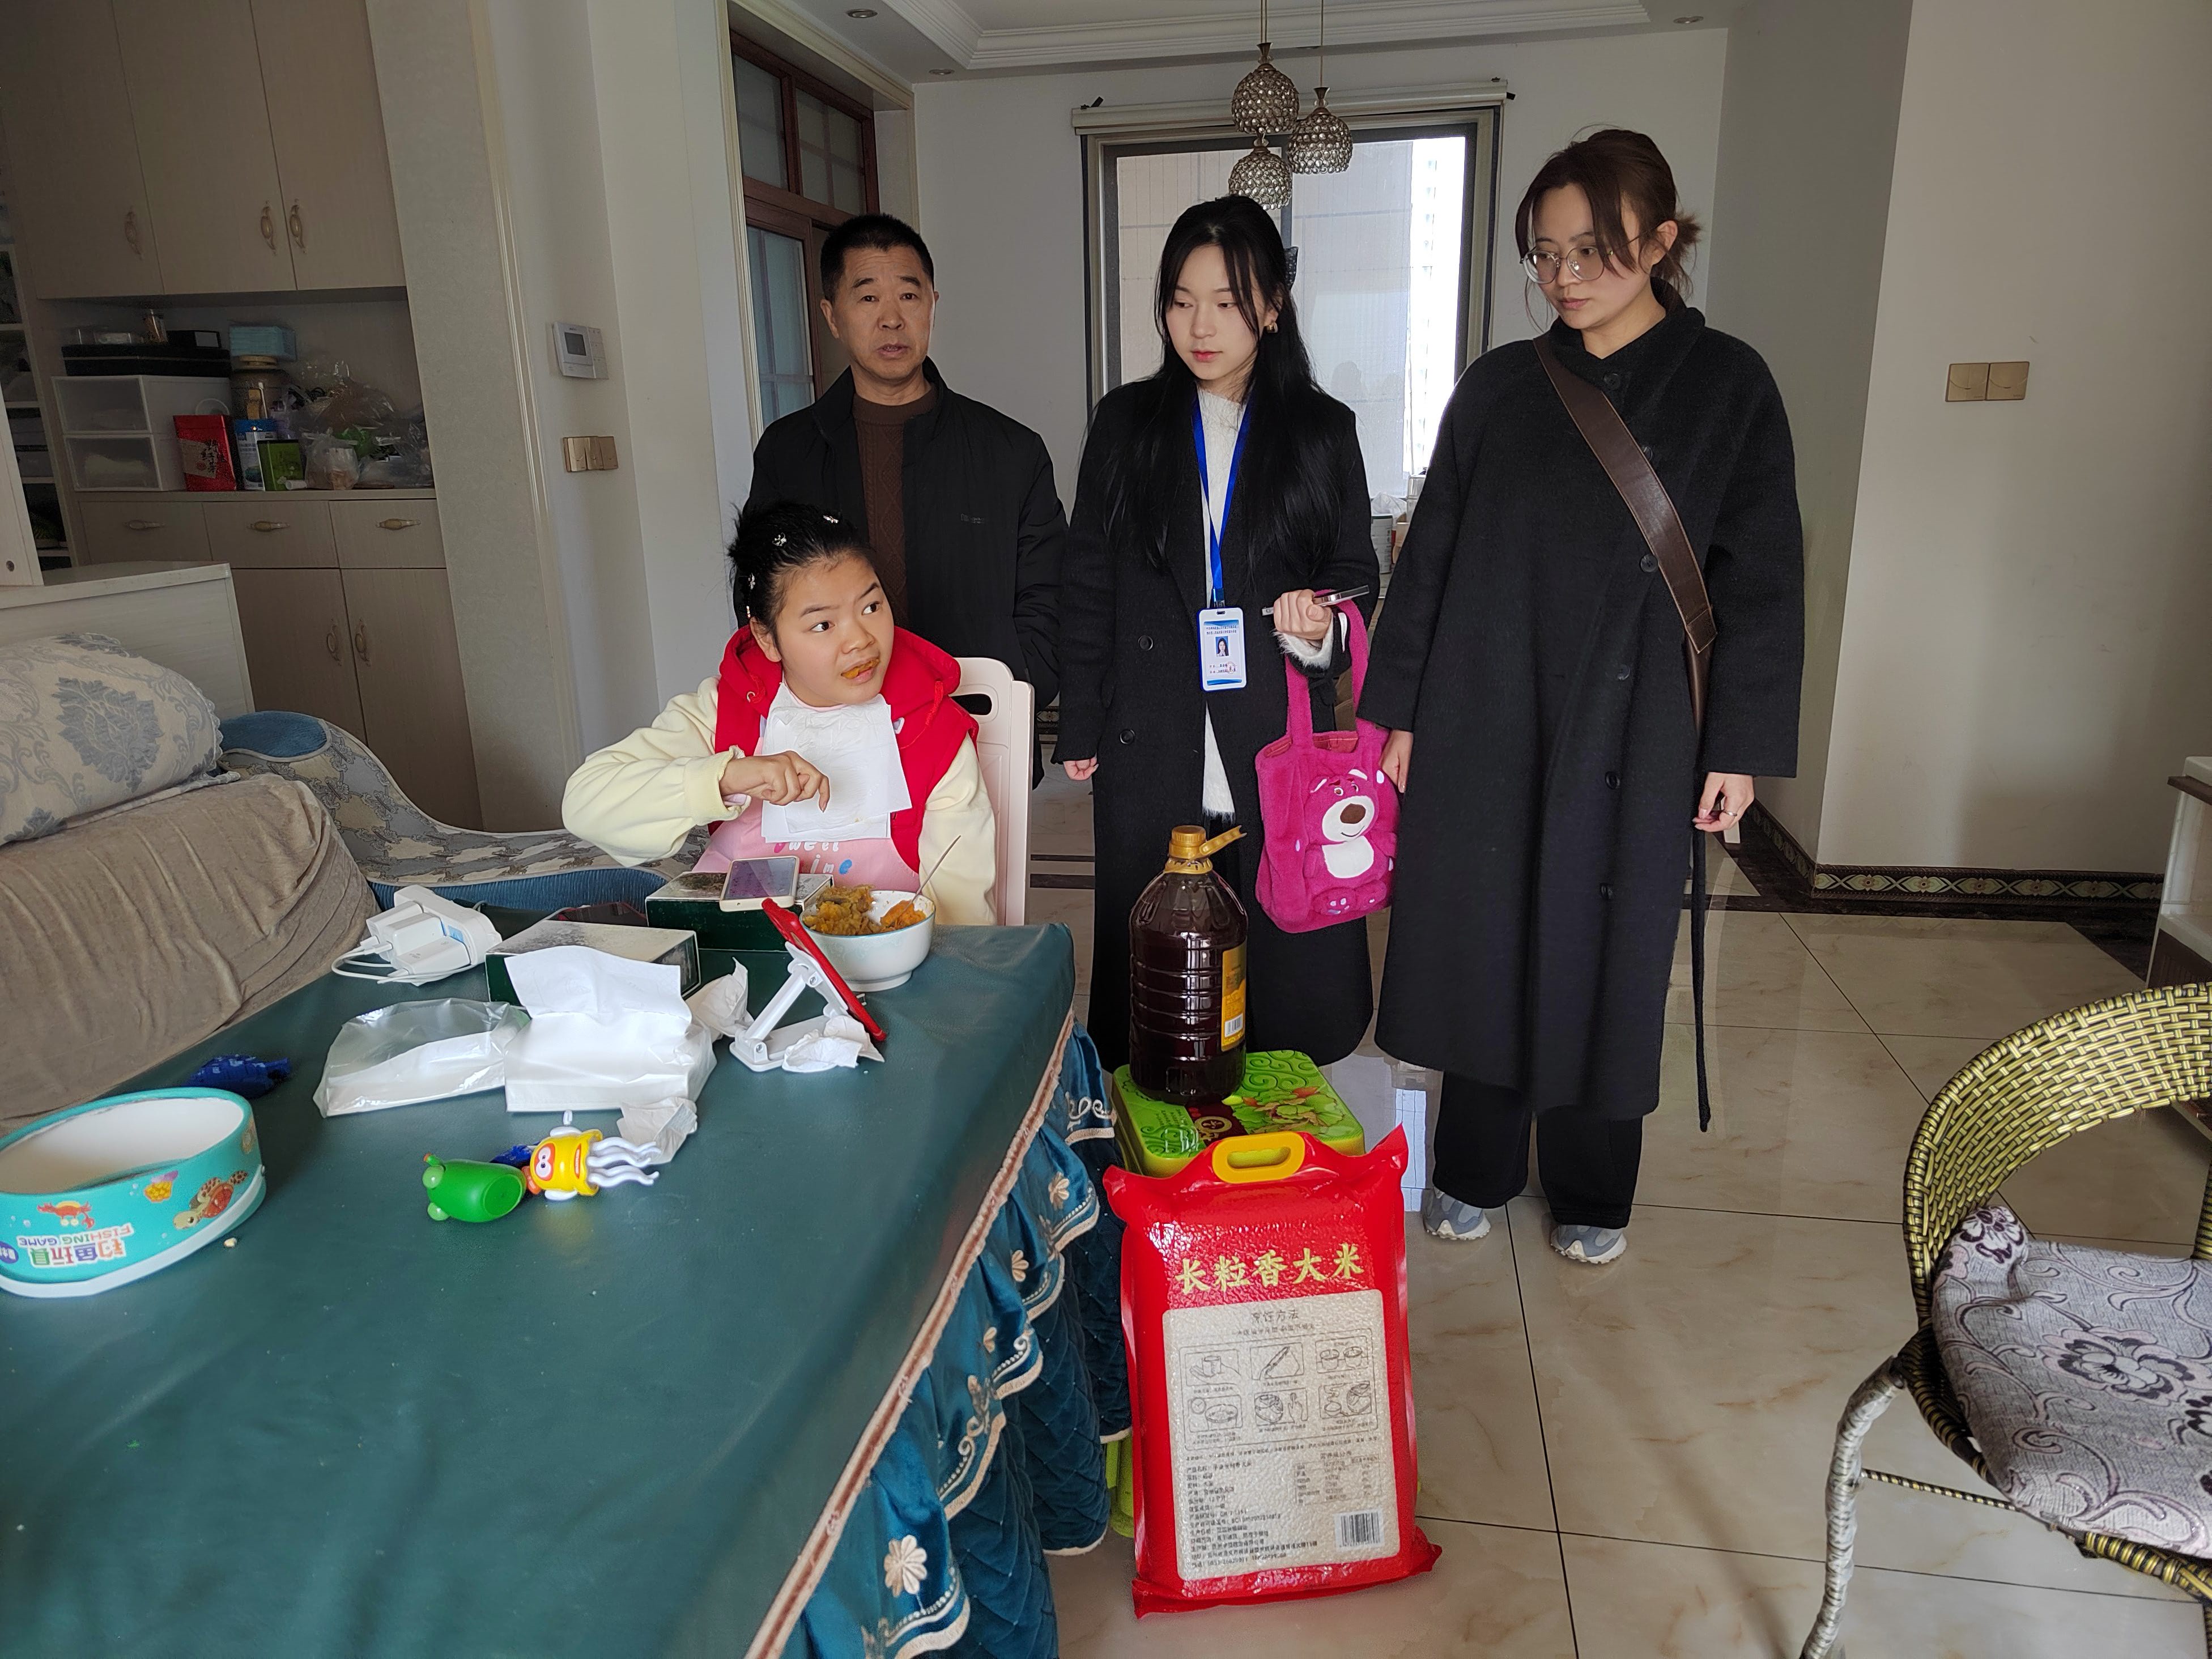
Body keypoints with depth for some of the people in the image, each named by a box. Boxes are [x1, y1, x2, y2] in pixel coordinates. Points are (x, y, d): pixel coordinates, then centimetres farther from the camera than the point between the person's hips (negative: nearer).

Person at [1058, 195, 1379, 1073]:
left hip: (1280, 744, 0)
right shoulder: (1126, 422, 6)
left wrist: (1320, 625, -13)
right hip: (1153, 746, 0)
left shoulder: (1322, 430, 5)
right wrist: (1081, 728, 5)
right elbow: (1089, 585, 7)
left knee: (1286, 955, 5)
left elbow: (1355, 573, 11)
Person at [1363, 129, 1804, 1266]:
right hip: (1482, 723, 2)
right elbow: (1430, 556, 6)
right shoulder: (1498, 386, 5)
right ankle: (1475, 1170, 26)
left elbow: (1761, 579, -1)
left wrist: (1740, 746, -5)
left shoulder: (1726, 385, 0)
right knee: (1477, 944, 7)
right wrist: (1399, 708, 3)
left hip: (1634, 734, -1)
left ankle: (1590, 1192, 28)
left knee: (1604, 952, 8)